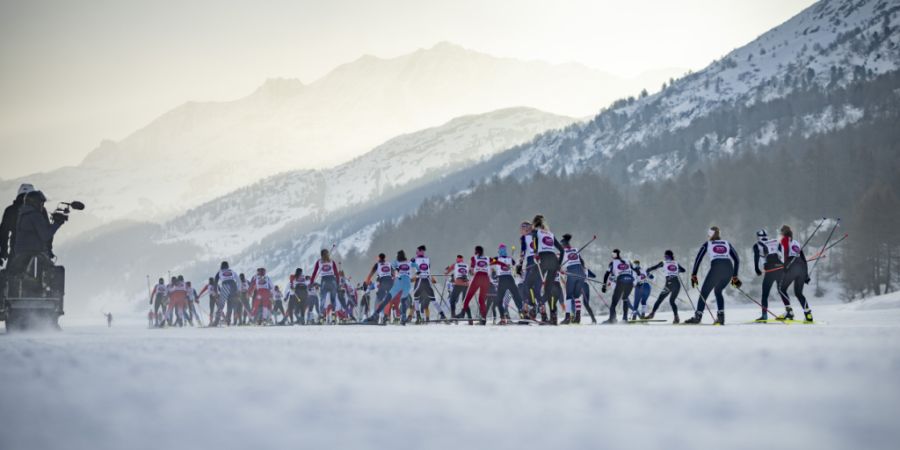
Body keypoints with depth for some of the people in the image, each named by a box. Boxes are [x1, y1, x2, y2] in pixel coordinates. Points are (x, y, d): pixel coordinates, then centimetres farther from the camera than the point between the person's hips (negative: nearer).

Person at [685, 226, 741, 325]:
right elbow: (737, 260, 21)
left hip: (716, 268, -4)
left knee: (704, 292, 6)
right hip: (729, 269, 4)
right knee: (718, 291, 24)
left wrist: (693, 275, 12)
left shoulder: (707, 244, 21)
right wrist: (735, 276, 23)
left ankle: (698, 316, -7)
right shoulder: (727, 244, 28)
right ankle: (721, 316, 9)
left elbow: (698, 259, 11)